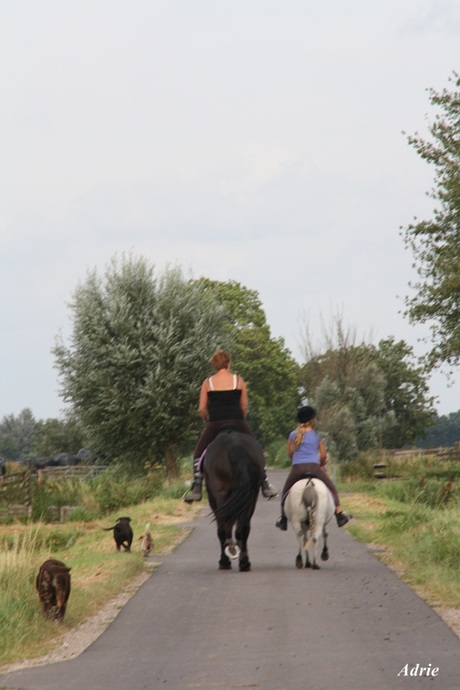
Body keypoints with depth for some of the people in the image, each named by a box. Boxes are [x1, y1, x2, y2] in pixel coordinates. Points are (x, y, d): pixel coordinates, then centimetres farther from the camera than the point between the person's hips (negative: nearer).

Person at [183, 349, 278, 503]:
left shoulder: (207, 383, 7)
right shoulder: (238, 380, 7)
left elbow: (202, 409, 5)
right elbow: (244, 406, 7)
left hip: (215, 424, 0)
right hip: (237, 423, 0)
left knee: (199, 454, 15)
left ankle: (196, 489, 3)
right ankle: (265, 487, 13)